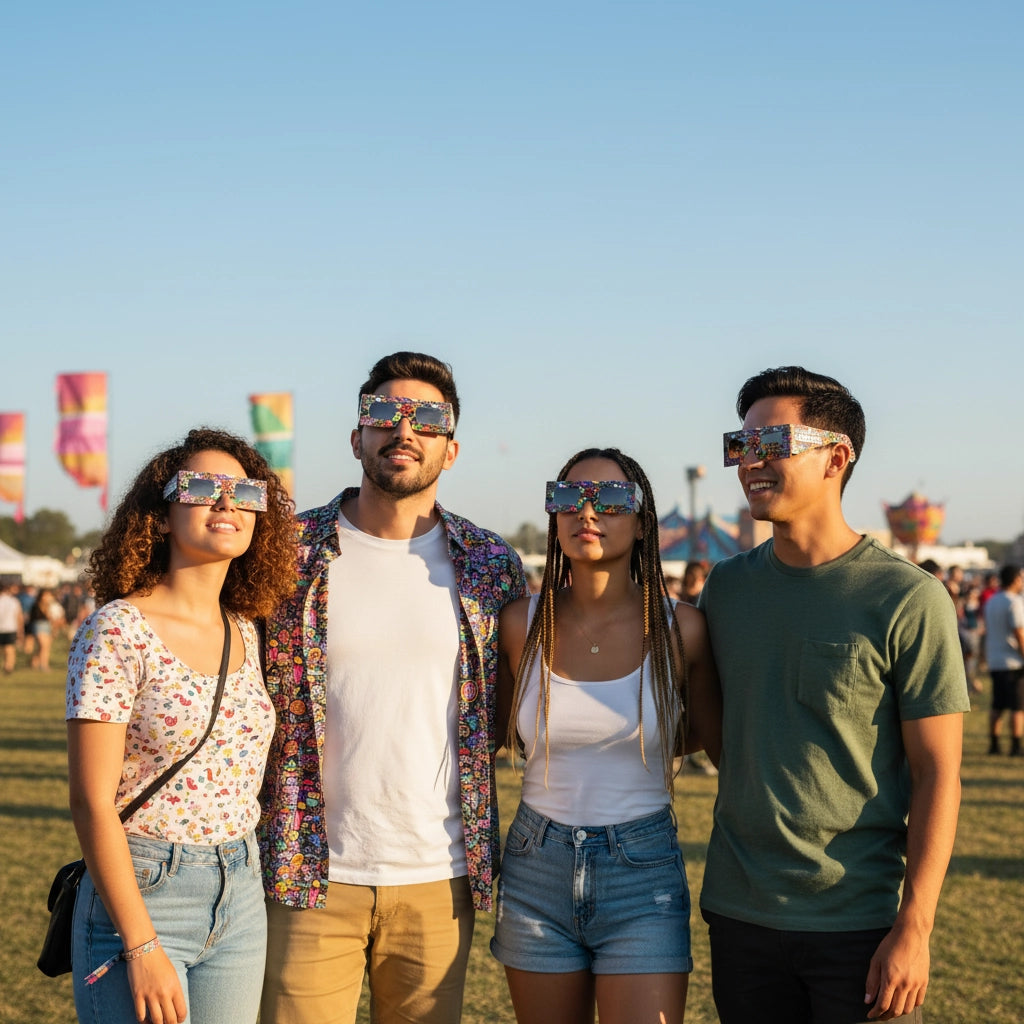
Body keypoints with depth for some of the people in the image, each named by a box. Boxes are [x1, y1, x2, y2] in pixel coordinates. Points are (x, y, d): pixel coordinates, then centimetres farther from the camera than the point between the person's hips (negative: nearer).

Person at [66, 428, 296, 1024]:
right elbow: (93, 803, -14)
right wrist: (141, 947, -17)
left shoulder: (247, 635, 8)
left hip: (241, 901, 6)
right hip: (141, 893, -6)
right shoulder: (117, 632, -12)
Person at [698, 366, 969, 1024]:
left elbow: (938, 776, -8)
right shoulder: (726, 587, 6)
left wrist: (913, 929, -14)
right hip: (740, 916, 4)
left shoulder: (909, 599, -8)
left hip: (863, 925, -4)